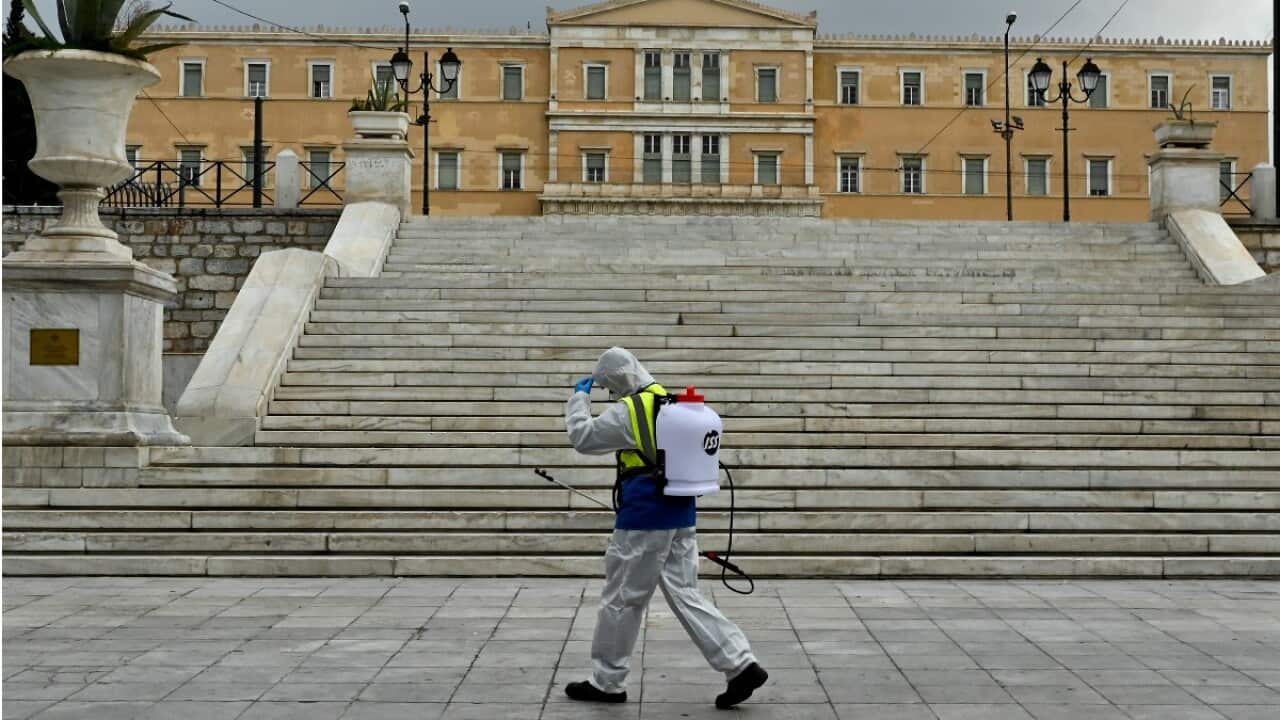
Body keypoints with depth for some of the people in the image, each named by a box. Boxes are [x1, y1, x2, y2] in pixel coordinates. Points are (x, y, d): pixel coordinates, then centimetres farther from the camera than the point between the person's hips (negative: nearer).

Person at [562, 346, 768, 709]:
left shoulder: (628, 410, -12)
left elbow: (583, 437, -6)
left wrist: (580, 396, 5)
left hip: (645, 516, -8)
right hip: (681, 513, 8)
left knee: (622, 599, 4)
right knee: (686, 595, 10)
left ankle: (606, 682, 16)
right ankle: (742, 665, 2)